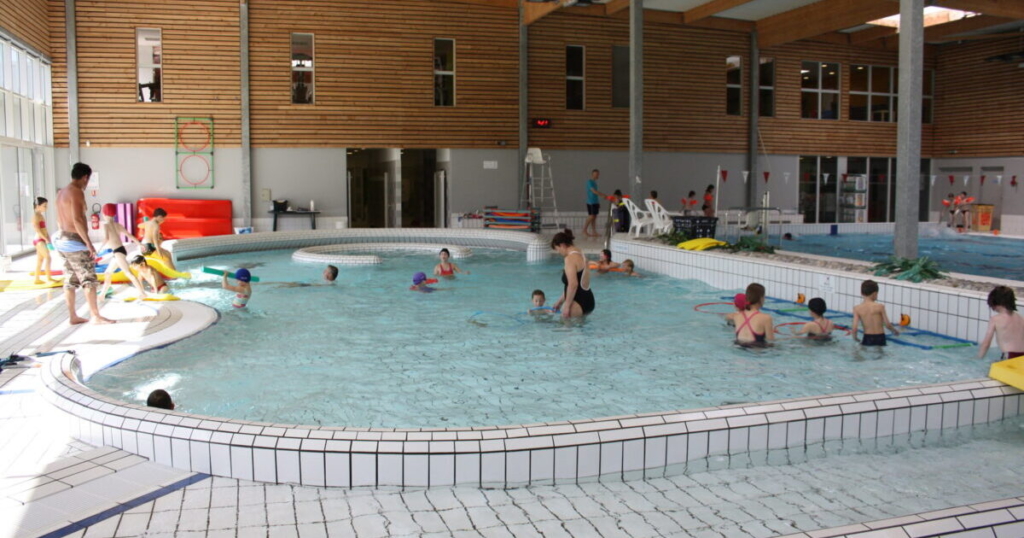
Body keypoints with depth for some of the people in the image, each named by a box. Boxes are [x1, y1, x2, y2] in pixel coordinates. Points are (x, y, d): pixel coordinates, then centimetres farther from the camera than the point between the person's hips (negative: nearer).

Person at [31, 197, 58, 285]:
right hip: (39, 240, -10)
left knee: (40, 260, 11)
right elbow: (37, 230, -19)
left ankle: (37, 279, 16)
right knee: (48, 257, -15)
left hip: (42, 240, 10)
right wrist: (46, 239, -21)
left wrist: (49, 239, 11)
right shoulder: (35, 215, -12)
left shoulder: (40, 215, 16)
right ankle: (49, 277, -16)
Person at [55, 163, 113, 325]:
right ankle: (95, 316, -6)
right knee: (89, 279, -6)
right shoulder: (77, 192, -14)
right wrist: (89, 243, -22)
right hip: (75, 240, -9)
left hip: (63, 239, 9)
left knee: (70, 280, 10)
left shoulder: (62, 193, 15)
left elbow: (60, 220, 19)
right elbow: (77, 219, -22)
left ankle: (73, 316, 13)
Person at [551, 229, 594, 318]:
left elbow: (573, 284, -25)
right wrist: (560, 300, 28)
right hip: (588, 301, 10)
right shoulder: (580, 255, 16)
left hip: (578, 303, -10)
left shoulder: (570, 258, -15)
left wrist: (567, 305, -19)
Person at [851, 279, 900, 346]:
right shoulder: (880, 307, -6)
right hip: (880, 338, 0)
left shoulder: (857, 308, -3)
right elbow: (887, 325, -3)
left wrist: (855, 338, 11)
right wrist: (895, 331, 17)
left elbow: (854, 327, -8)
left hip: (867, 338, 1)